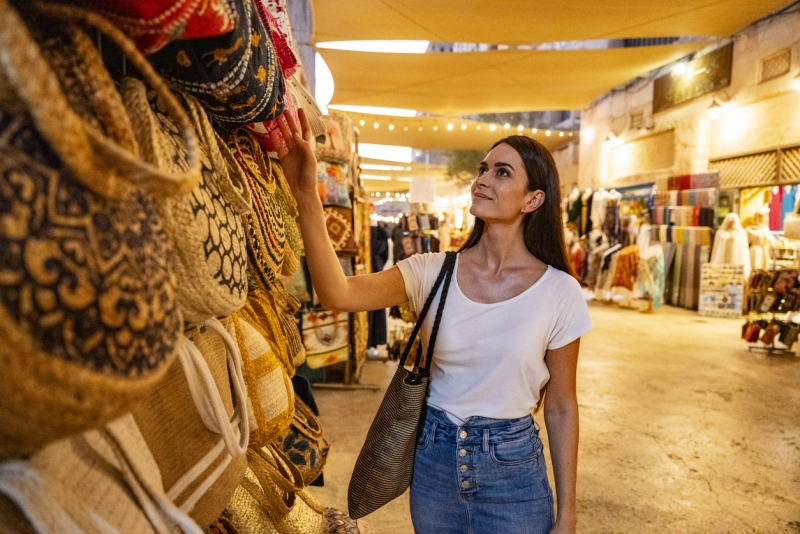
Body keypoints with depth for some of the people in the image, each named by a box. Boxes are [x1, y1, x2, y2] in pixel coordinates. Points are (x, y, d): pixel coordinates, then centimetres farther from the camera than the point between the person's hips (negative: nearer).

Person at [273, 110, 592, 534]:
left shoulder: (558, 291, -11)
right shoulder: (432, 272, -9)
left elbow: (561, 408, -4)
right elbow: (338, 294, -25)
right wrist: (306, 194, -36)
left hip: (512, 465, -2)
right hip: (432, 456, 2)